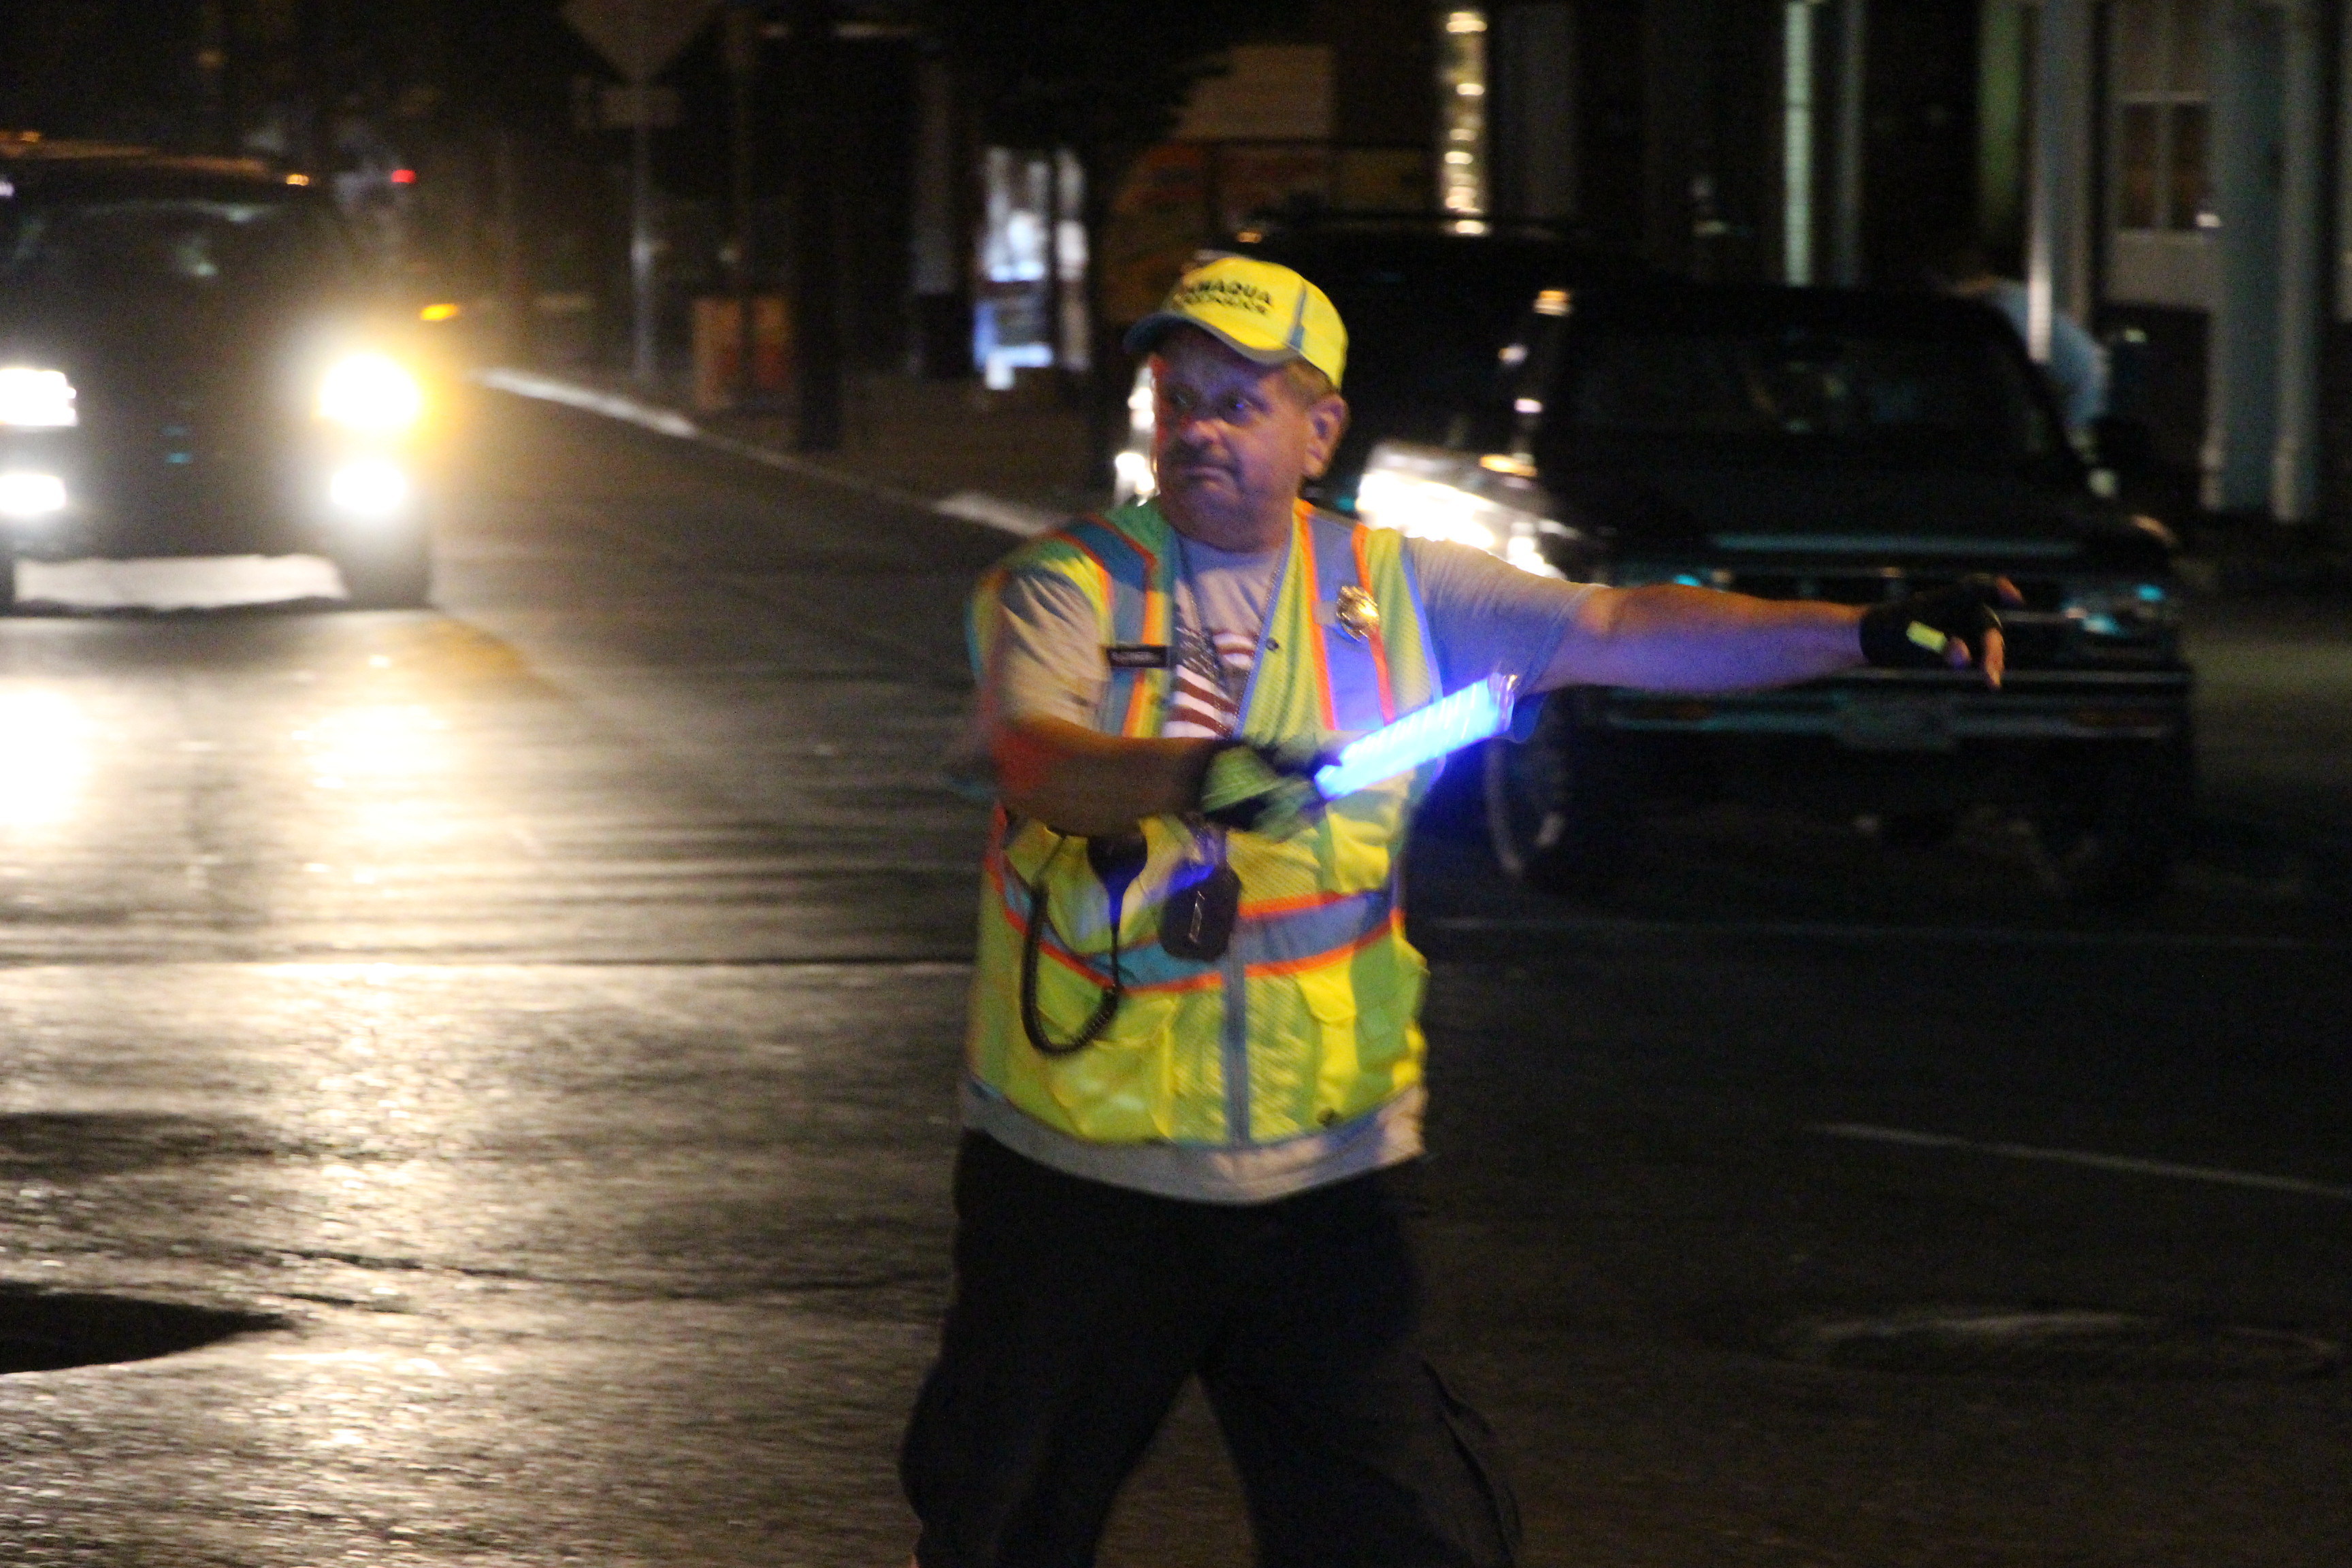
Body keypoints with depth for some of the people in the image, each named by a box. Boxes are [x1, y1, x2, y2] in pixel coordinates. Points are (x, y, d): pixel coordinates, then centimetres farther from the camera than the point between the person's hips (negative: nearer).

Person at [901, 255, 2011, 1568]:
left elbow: (1617, 634, 1)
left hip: (1322, 1169, 1)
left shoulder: (1392, 590, 6)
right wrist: (1194, 777, -42)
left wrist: (1863, 635, -8)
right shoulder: (1069, 587, -4)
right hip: (1078, 1164, -1)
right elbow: (1031, 756, -22)